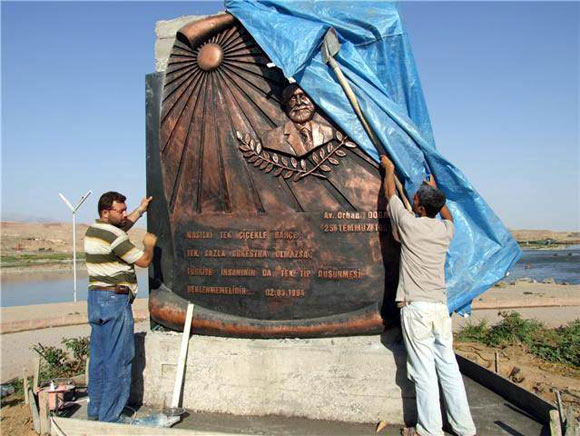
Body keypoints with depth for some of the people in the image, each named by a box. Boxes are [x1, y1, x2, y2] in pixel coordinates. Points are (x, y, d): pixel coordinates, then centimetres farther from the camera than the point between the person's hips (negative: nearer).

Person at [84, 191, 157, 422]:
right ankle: (109, 416, 3)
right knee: (118, 359, -3)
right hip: (115, 299, -10)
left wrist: (141, 210, 36)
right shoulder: (114, 236, -17)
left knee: (98, 356, 15)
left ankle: (95, 410, 24)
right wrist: (149, 244, 8)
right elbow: (144, 261, -11)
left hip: (95, 296, 10)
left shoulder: (93, 231, 11)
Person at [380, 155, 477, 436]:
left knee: (424, 372, 0)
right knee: (449, 367, 12)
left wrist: (389, 169, 26)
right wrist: (435, 191, 46)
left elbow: (390, 195, 10)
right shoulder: (445, 230, 8)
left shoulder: (409, 224, -7)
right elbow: (448, 216, 34)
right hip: (440, 307, 6)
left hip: (416, 308, -6)